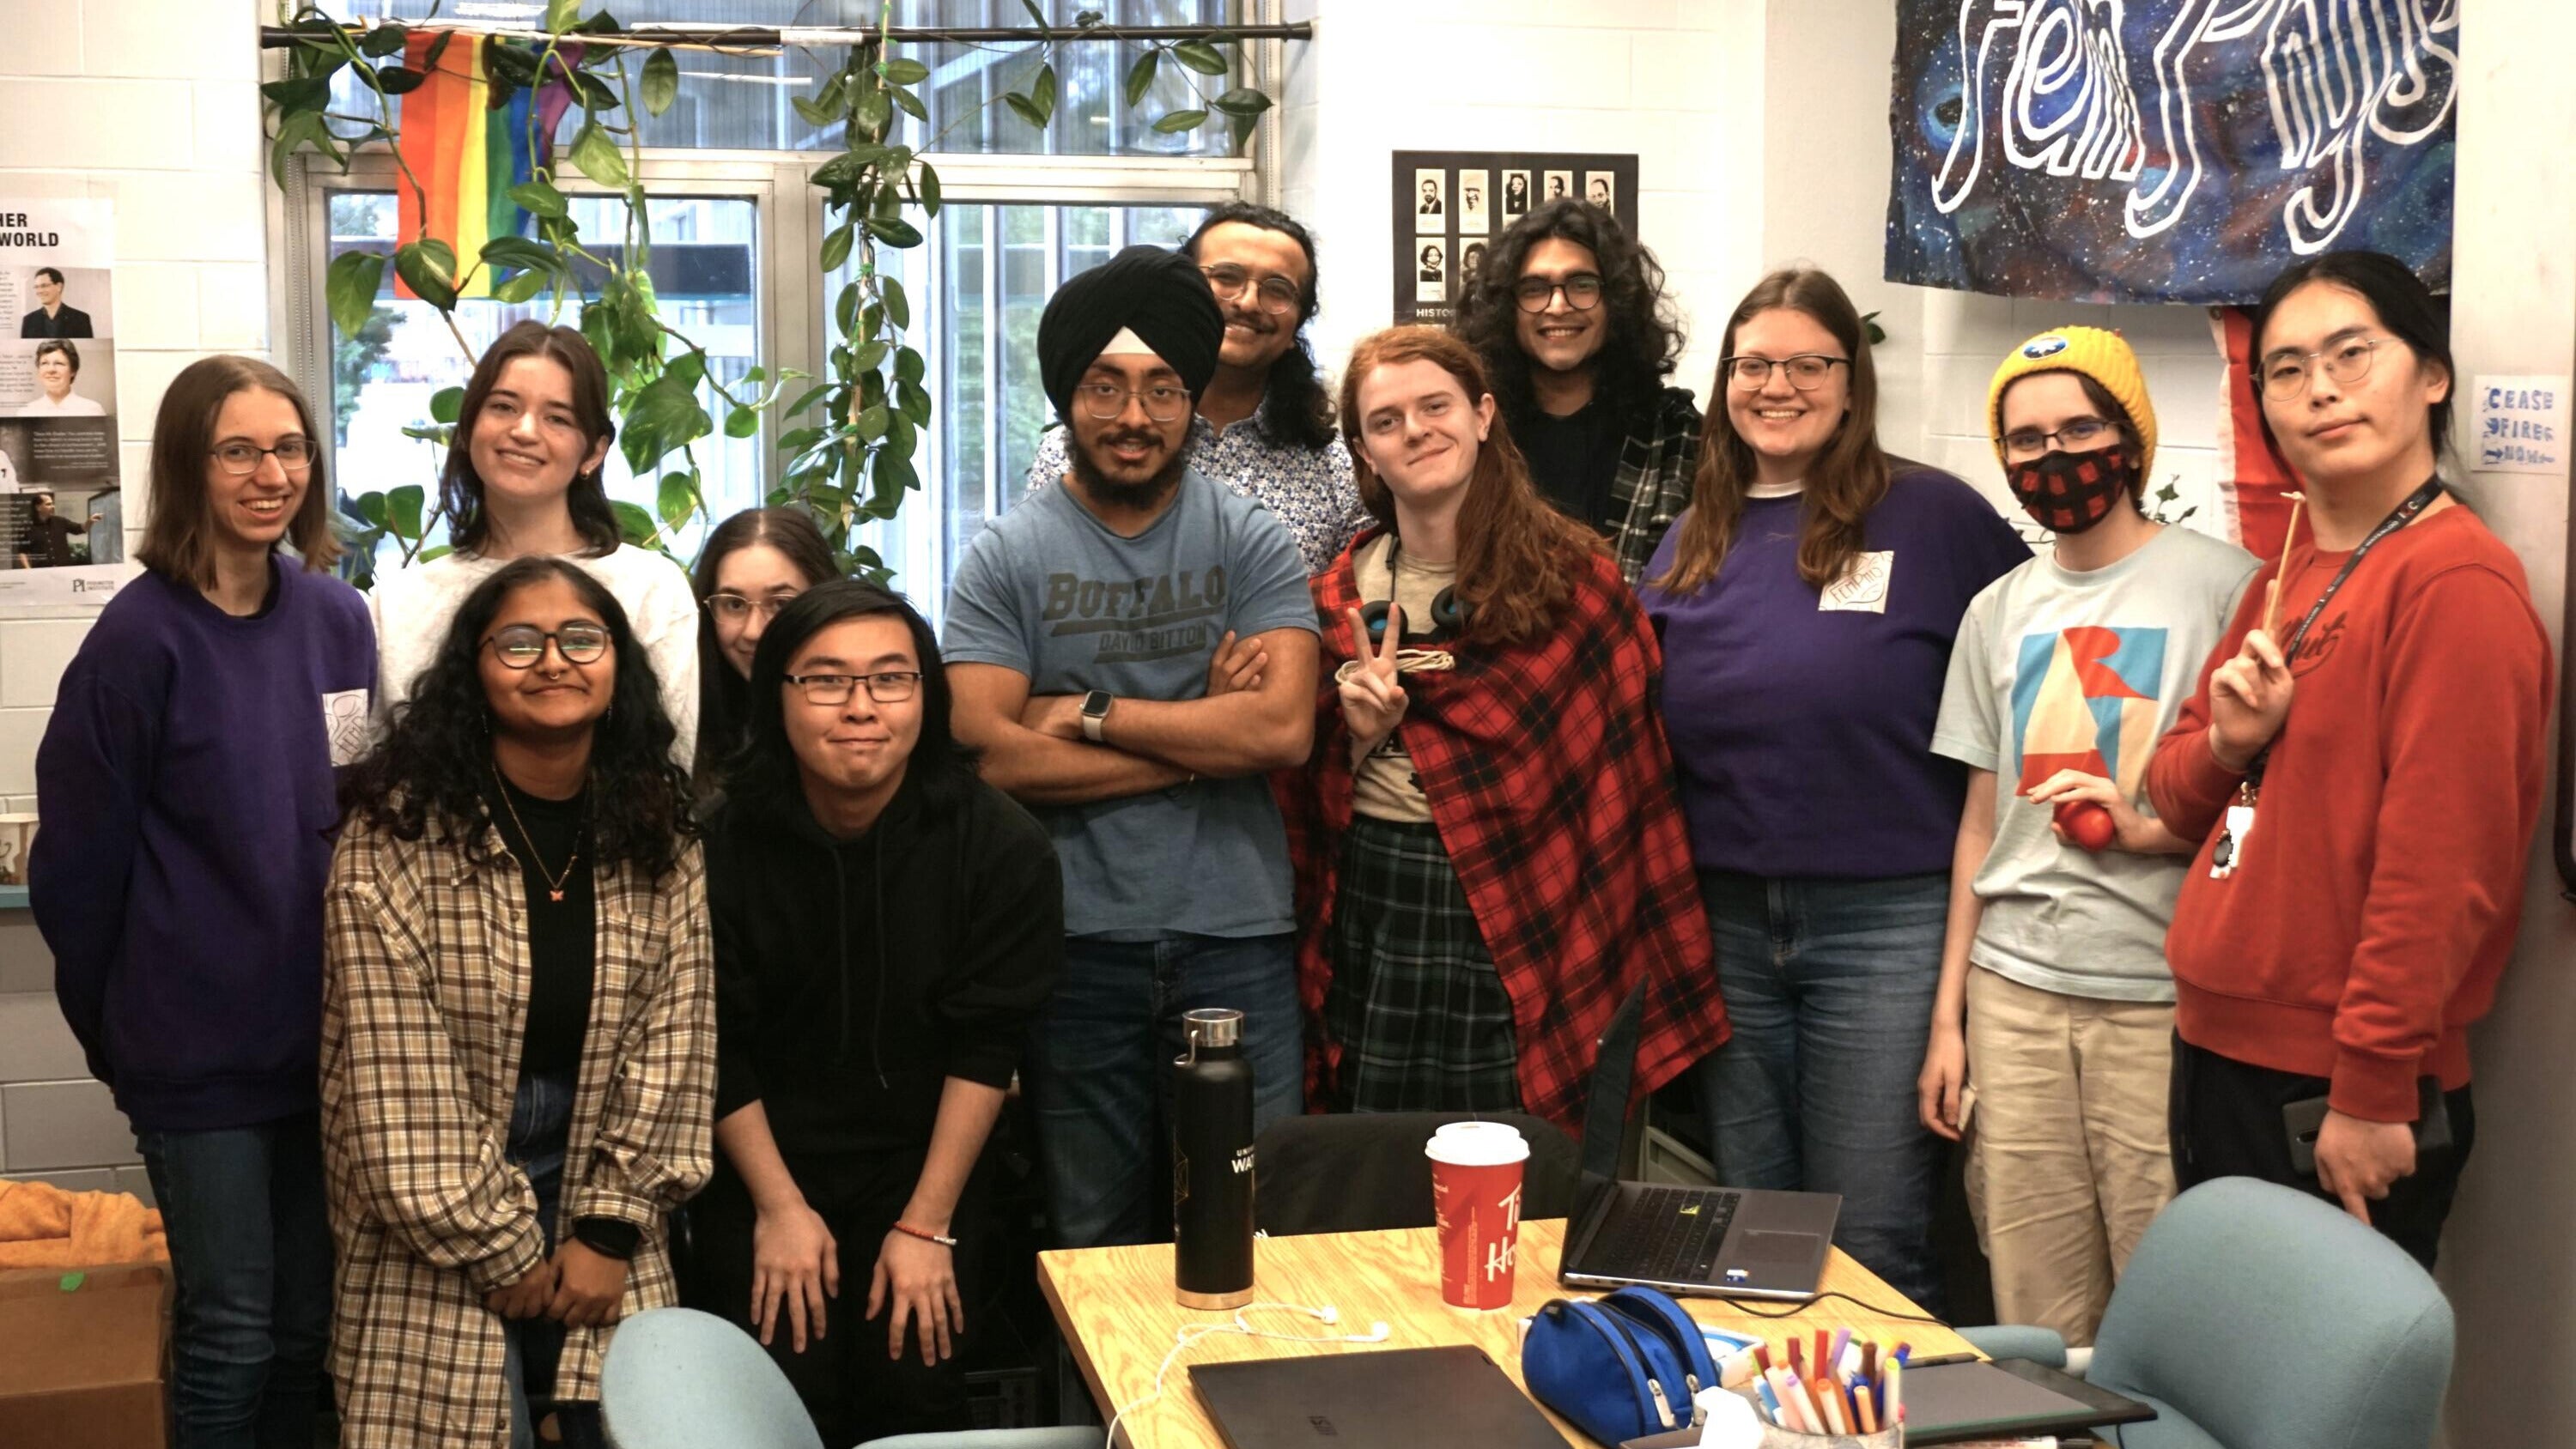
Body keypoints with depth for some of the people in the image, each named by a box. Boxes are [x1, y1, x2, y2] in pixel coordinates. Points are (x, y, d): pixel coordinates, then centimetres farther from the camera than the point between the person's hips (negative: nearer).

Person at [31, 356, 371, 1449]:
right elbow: (77, 861, -7)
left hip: (324, 1032, 5)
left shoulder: (337, 618, 2)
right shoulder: (143, 637, -12)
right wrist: (114, 1031, 1)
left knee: (310, 1319, 15)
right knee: (231, 1328, 5)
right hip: (201, 1045, -4)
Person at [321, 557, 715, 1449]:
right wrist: (500, 1250, -11)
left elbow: (672, 1040, -1)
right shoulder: (395, 838, -12)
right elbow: (396, 1077, -13)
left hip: (601, 1211, 3)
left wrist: (611, 1228, -8)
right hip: (438, 1226, -3)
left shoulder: (658, 836, 1)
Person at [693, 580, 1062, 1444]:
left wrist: (927, 1224, -13)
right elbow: (717, 1046, -6)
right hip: (760, 1165, 0)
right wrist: (778, 1206, -8)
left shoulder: (1002, 846, -14)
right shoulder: (724, 842, -13)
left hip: (925, 1163, 0)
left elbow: (985, 1044, -12)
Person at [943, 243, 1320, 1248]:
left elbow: (1284, 729, -11)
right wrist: (1200, 738, -9)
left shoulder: (1250, 542, 3)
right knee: (1094, 1243, 12)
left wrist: (1088, 714, -10)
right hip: (1079, 940, 0)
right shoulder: (1007, 556, 1)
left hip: (1236, 936, 0)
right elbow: (986, 751, -12)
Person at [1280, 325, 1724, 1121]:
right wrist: (1355, 736, -9)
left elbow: (1628, 772, -3)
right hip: (1371, 913, 3)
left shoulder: (1573, 576, -5)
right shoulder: (1340, 599, 5)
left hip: (1518, 920, -3)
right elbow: (1305, 798, 11)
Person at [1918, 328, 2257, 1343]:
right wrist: (1947, 1018, 15)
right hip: (2012, 990, 4)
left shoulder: (2224, 586, -2)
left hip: (2161, 995, -4)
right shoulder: (1999, 612, 14)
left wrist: (2149, 830, -18)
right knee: (2035, 1323, 8)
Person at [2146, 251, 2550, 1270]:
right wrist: (2225, 742, -6)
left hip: (2342, 1106, -8)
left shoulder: (2456, 580, -15)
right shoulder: (2286, 579, 12)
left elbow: (2442, 860, -20)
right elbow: (2178, 796, 16)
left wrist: (2371, 1093, -20)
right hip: (2219, 1060, 8)